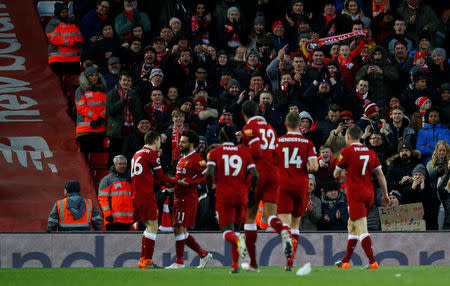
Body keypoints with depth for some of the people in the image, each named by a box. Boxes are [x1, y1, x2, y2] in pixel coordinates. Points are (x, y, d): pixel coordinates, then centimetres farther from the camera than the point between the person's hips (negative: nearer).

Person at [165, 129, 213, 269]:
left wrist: (188, 183, -22)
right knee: (179, 231, 10)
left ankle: (179, 262, -3)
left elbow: (207, 177, -15)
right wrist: (173, 186, 13)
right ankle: (204, 254, 18)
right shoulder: (182, 158, 20)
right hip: (179, 198, 10)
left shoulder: (196, 159, -10)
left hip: (188, 198, -10)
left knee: (180, 229, -9)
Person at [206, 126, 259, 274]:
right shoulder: (244, 151, 8)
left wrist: (209, 189, 6)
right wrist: (251, 191, 15)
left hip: (223, 195, -2)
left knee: (227, 231, 1)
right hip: (241, 194, 2)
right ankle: (235, 265, 11)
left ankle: (237, 239, -35)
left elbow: (209, 174, -12)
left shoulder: (215, 152, 3)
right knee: (236, 227, 17)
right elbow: (254, 175, -1)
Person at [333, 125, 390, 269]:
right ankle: (345, 261, 26)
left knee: (361, 229, -12)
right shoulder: (370, 152, 10)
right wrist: (385, 195, 15)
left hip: (355, 196, -7)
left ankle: (372, 262, -22)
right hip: (369, 194, 7)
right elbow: (380, 175, 10)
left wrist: (344, 174, 25)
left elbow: (336, 174, 3)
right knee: (352, 226, 19)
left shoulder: (346, 151, -6)